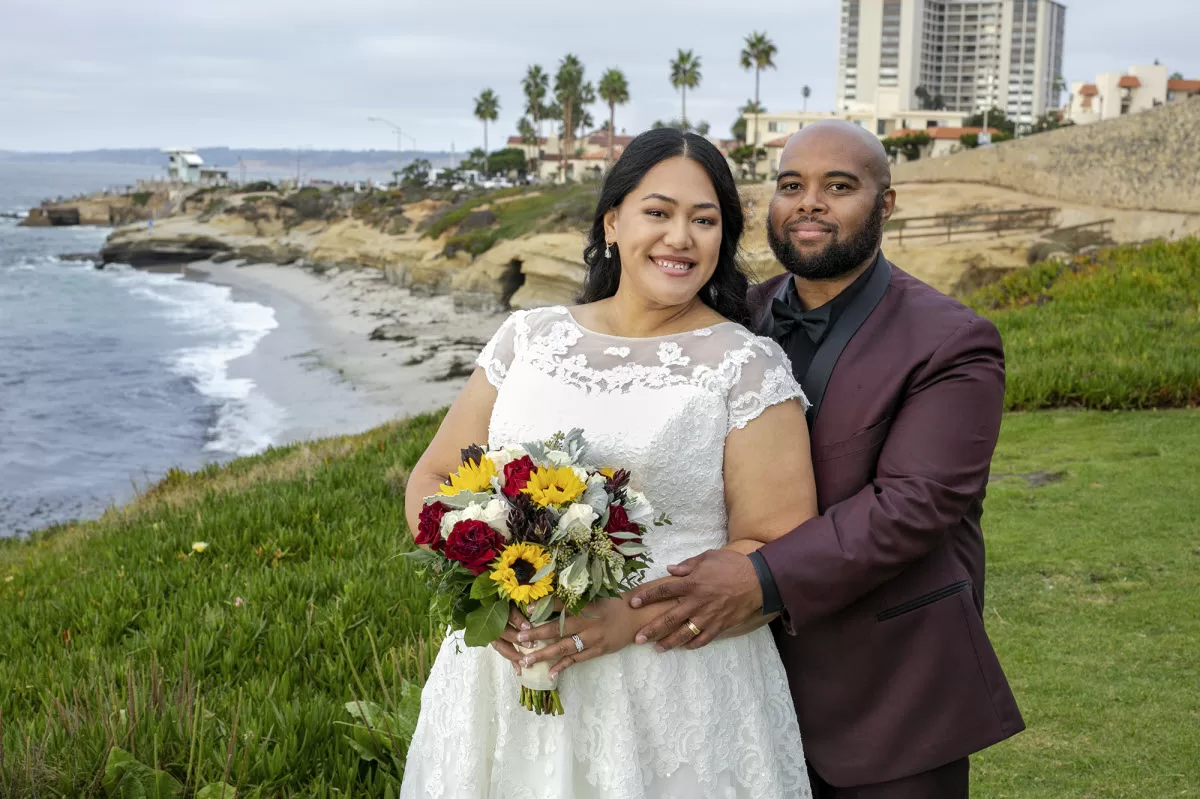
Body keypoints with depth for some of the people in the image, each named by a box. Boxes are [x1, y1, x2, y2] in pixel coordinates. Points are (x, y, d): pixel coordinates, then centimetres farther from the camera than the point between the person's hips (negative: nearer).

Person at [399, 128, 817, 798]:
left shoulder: (748, 367, -6)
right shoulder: (529, 338, 4)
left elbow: (783, 554, -8)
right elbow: (432, 481, 8)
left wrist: (635, 615, -20)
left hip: (674, 695, -3)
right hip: (507, 663, 3)